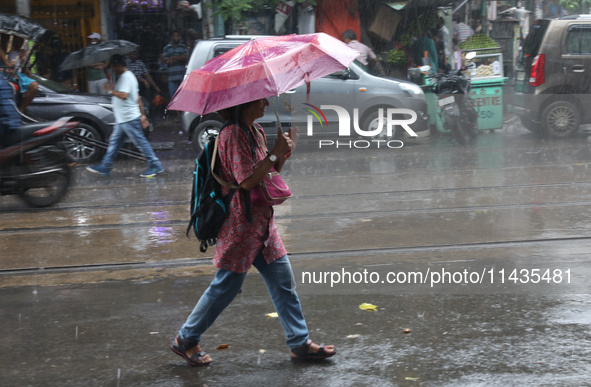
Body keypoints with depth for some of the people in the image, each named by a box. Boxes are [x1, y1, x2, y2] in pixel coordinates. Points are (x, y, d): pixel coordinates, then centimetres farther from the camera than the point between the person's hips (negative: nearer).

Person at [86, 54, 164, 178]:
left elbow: (123, 95, -30)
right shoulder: (127, 76, 17)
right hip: (123, 119, 11)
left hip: (129, 118, -11)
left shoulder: (126, 77, -16)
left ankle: (156, 166, 1)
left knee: (141, 142, -5)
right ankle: (104, 167, 20)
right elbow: (138, 98, 18)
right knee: (114, 141, 13)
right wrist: (142, 115, 18)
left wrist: (111, 90, -15)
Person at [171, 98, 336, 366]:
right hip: (240, 224, -9)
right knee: (226, 286, 2)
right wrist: (275, 153, -20)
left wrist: (285, 152, 1)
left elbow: (267, 173, 15)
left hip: (261, 221, 9)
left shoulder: (254, 131, 12)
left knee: (283, 281, 9)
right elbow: (247, 181, -24)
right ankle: (185, 340, 18)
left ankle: (300, 344, 17)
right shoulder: (233, 134, -18)